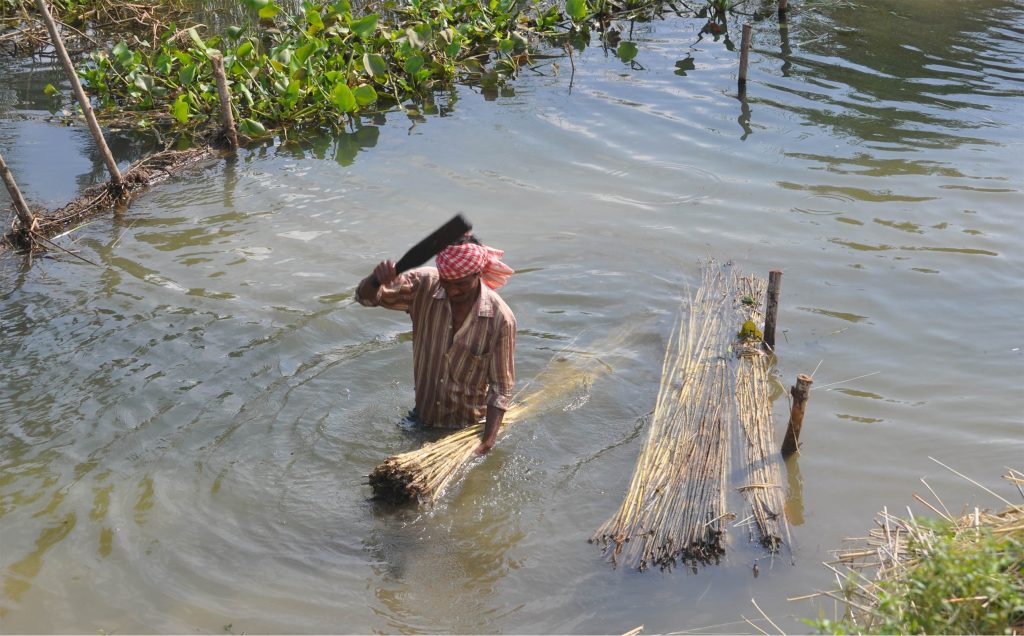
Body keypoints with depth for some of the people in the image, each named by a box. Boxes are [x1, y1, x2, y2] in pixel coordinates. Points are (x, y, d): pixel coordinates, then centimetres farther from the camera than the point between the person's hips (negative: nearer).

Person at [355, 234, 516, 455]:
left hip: (467, 426, -3)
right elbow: (366, 296, -17)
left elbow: (501, 388, -18)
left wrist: (487, 443, -24)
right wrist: (377, 280, -41)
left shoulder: (500, 318, -24)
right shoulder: (424, 286, -17)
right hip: (423, 417, 3)